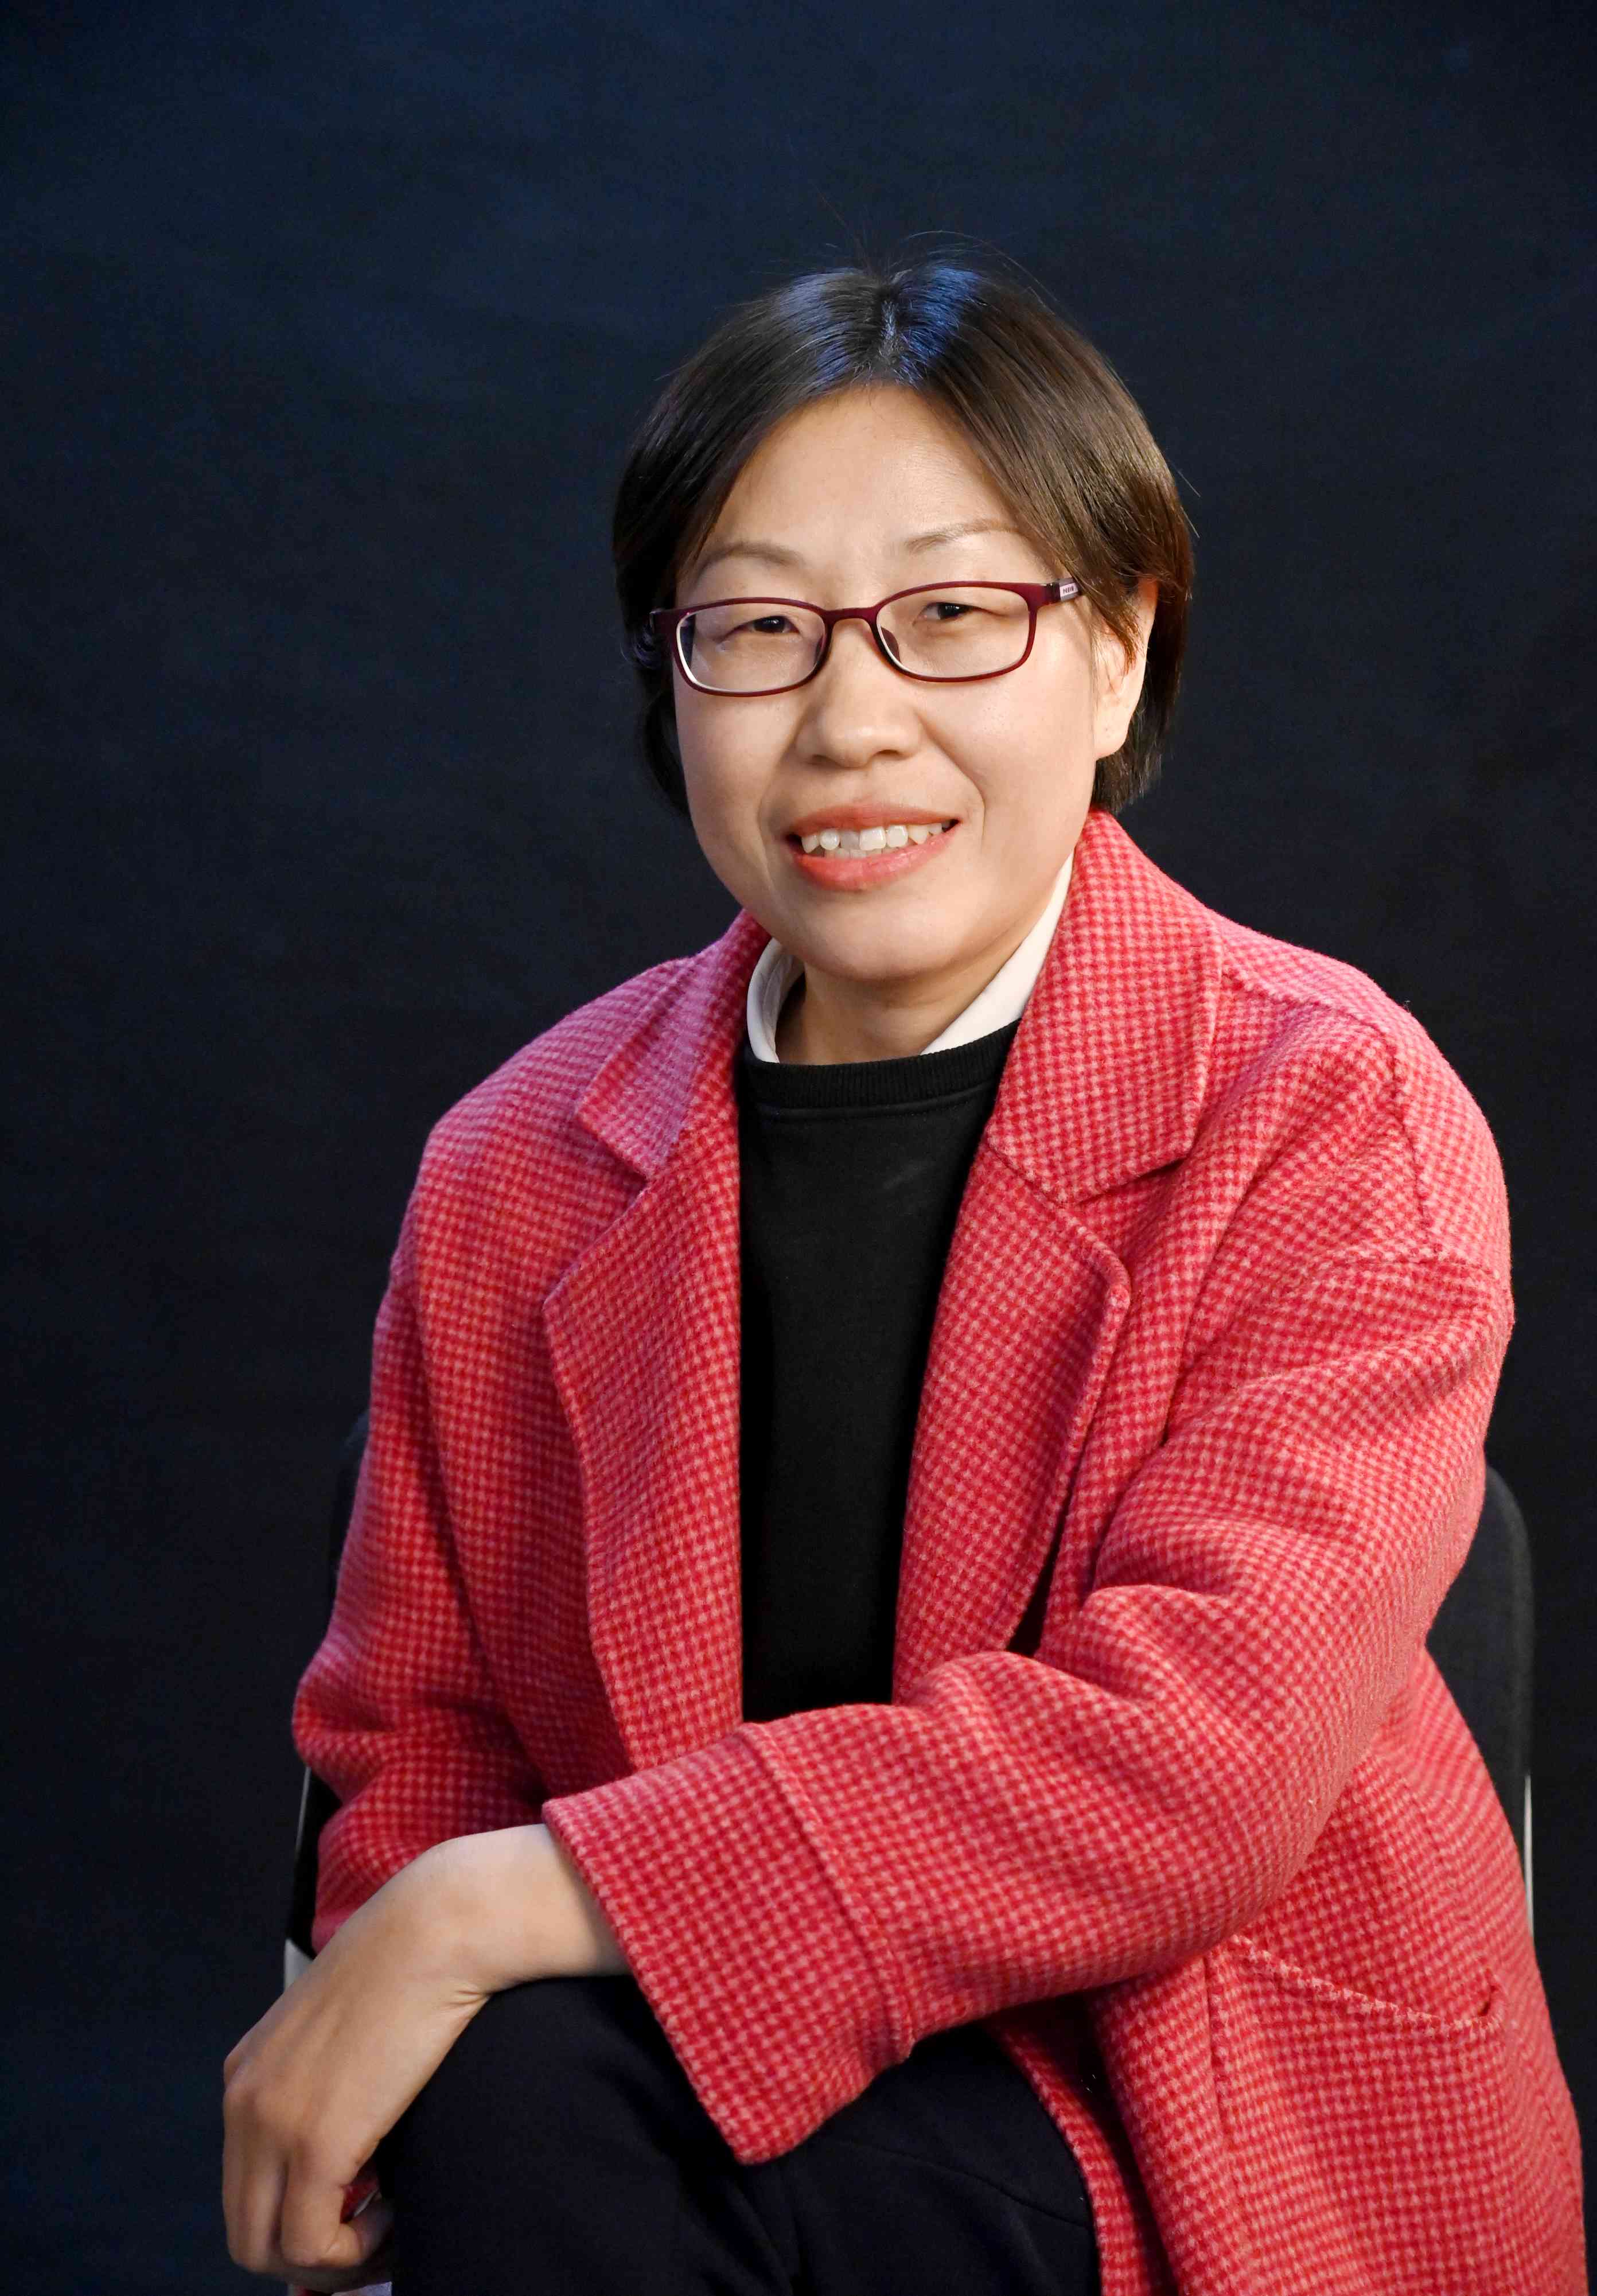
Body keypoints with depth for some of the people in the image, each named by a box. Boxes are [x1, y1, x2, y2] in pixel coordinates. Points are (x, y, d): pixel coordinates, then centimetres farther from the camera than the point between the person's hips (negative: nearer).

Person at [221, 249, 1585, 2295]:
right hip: (738, 2084, 4)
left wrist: (499, 1909, -23)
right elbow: (419, 1750, 10)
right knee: (510, 2094, -30)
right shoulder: (518, 1171, 5)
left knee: (540, 2103, -29)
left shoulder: (1336, 1122, -9)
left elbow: (1192, 1756, -20)